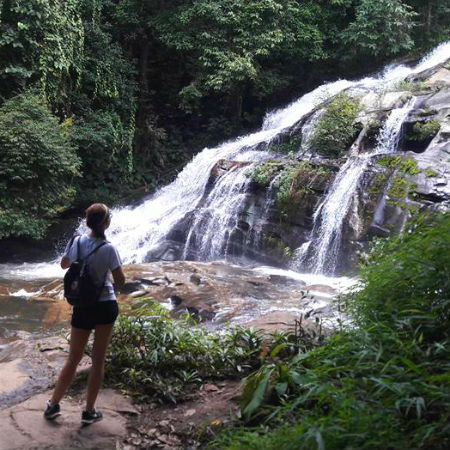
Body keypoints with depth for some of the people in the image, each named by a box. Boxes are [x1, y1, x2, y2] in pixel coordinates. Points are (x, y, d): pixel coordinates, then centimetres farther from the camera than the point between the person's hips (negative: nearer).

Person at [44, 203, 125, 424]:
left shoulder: (77, 241, -4)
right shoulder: (108, 249, -15)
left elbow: (64, 264, 14)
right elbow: (120, 281, -10)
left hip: (82, 308, 3)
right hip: (105, 306, -3)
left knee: (73, 359, 17)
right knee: (98, 360, 9)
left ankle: (53, 404, 25)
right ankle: (89, 411, 17)